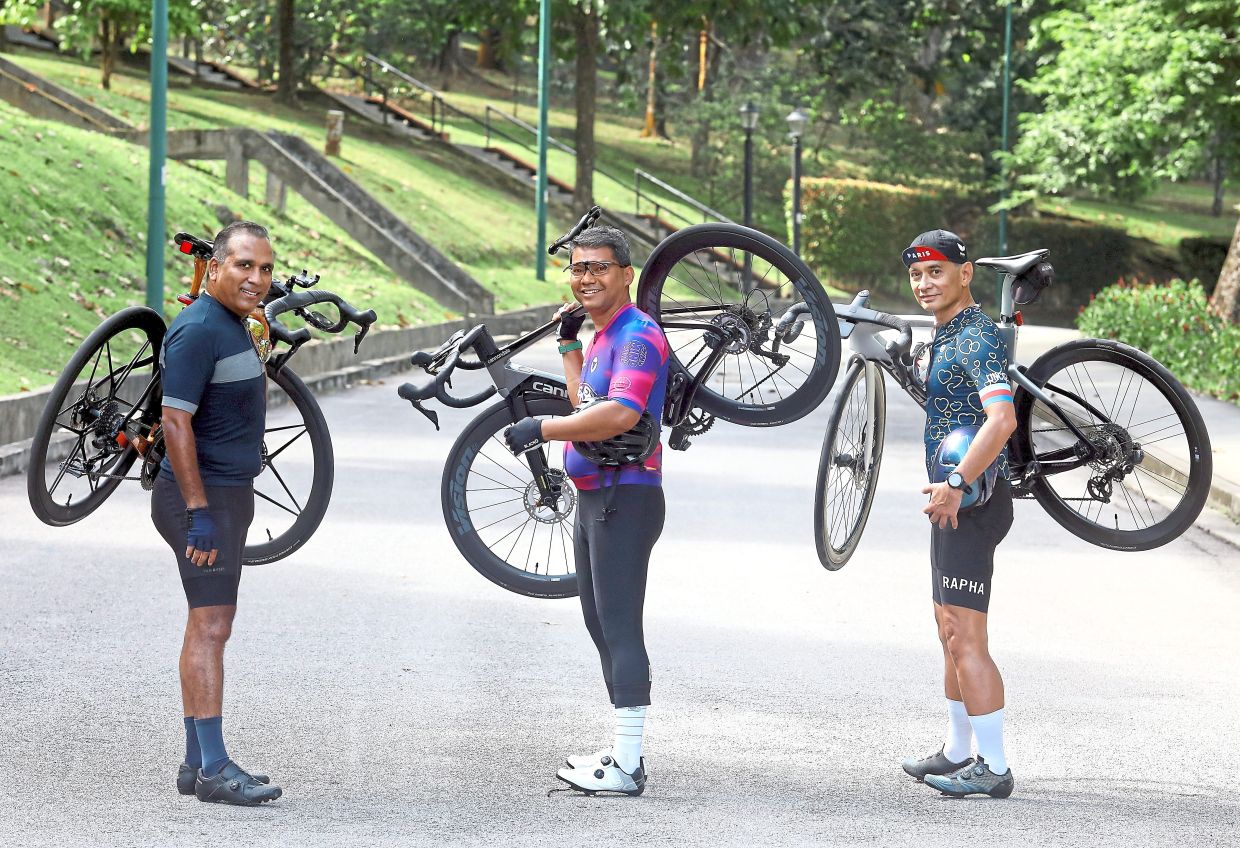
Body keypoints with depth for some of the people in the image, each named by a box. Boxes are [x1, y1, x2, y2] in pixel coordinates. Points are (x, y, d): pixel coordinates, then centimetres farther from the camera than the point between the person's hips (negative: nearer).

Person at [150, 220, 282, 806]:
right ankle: (213, 769, -14)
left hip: (226, 494, 10)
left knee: (210, 625, 11)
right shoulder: (198, 330, -16)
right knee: (211, 626, -12)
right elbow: (175, 423, -21)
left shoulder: (231, 326, 15)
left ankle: (196, 764, 14)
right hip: (202, 495, -10)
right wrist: (199, 512, -24)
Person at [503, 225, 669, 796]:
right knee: (601, 624, 14)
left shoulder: (637, 335, -15)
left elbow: (620, 413, -28)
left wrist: (542, 428, -23)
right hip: (594, 497, 11)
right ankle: (622, 751, 21)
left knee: (620, 625, -11)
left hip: (625, 497, -11)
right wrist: (569, 343, 19)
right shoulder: (603, 336, 17)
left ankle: (627, 767, -12)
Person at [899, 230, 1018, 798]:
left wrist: (956, 485, -28)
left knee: (965, 638, -11)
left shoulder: (976, 338, -16)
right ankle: (958, 752, 30)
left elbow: (1002, 418, -30)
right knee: (951, 631, 19)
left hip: (973, 500, -11)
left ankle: (992, 768, -9)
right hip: (955, 499, 11)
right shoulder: (947, 336, 16)